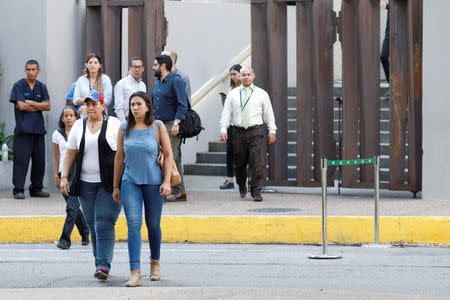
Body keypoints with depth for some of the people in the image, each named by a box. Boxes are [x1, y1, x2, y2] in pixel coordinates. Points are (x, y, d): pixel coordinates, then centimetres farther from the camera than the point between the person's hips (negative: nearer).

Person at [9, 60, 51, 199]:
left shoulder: (41, 87, 14)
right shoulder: (18, 86, 0)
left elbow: (47, 106, 2)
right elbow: (21, 106, -12)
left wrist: (29, 102, -7)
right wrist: (39, 107, -2)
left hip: (38, 129, 5)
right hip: (23, 129, -5)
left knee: (39, 160, 6)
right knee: (21, 159, -8)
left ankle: (36, 188, 15)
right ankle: (18, 190, -6)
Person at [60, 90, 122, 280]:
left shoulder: (114, 124, 0)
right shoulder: (79, 126, 10)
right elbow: (70, 153, 13)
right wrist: (64, 177, 5)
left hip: (110, 183, -4)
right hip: (86, 184, 4)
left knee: (104, 224, -13)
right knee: (93, 226, 6)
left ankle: (103, 265, -17)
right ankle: (102, 264, 15)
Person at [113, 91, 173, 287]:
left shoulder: (157, 127, -1)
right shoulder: (124, 129, 5)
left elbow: (168, 155, 2)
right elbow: (119, 158, 12)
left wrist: (167, 181, -7)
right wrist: (115, 186, 13)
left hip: (153, 181, -1)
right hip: (130, 182, 1)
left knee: (153, 224, 9)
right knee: (133, 224, -12)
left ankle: (155, 261, 36)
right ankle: (135, 273, -18)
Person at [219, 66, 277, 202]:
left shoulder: (261, 94, 9)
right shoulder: (232, 94, 10)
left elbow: (268, 113, 10)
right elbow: (226, 113, 8)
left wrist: (272, 131, 4)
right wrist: (223, 129, -3)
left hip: (256, 131, -1)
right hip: (238, 131, 1)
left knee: (258, 163, -11)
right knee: (239, 163, 6)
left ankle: (256, 192, -6)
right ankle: (242, 187, 30)